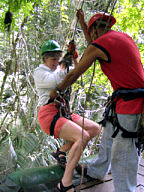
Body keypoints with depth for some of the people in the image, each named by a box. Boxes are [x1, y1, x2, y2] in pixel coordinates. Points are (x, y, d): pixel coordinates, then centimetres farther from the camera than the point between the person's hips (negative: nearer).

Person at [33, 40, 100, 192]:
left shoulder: (58, 70, 23)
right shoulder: (39, 71, 1)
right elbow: (54, 81, -19)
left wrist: (74, 58, -1)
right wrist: (63, 66, -5)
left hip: (63, 112, 8)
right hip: (49, 114, -8)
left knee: (95, 128, -1)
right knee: (83, 137, -27)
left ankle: (62, 151, 5)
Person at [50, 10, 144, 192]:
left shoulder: (98, 45, -10)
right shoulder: (125, 37, 14)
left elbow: (74, 74, 1)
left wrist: (57, 90, 18)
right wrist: (83, 24, 32)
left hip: (128, 102, -10)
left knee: (122, 154, -1)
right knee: (109, 136, 25)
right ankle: (96, 171, 45)